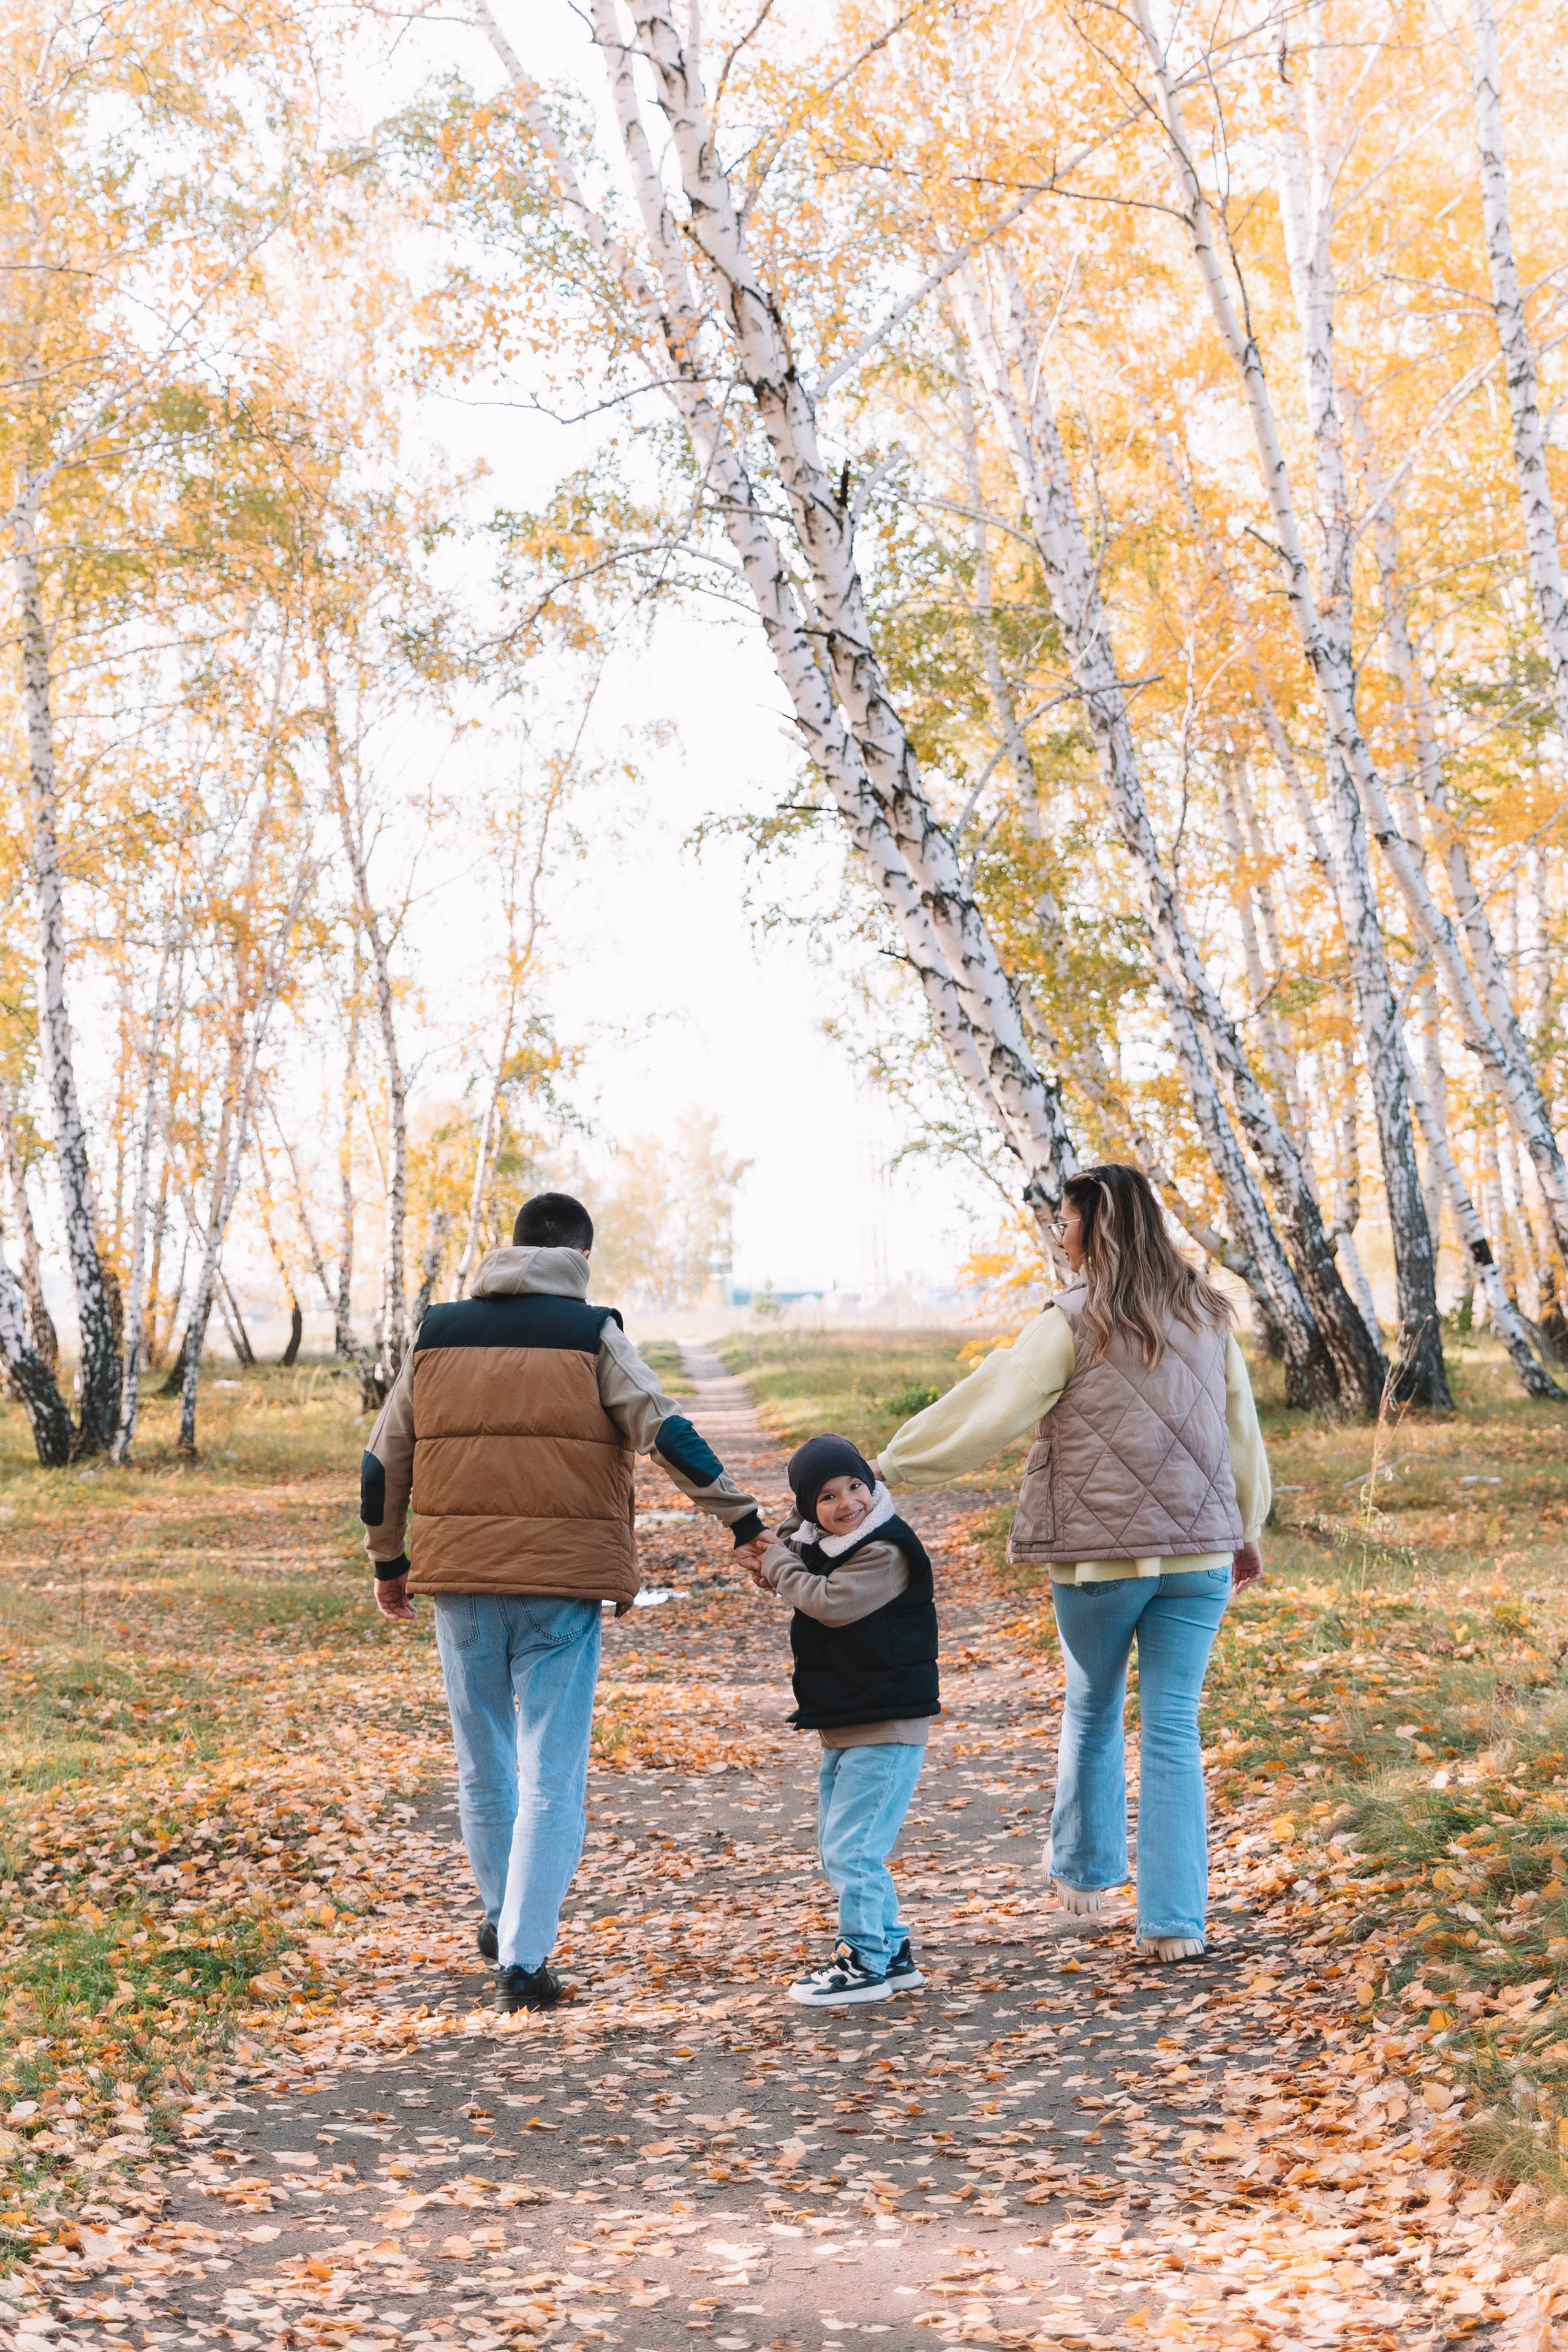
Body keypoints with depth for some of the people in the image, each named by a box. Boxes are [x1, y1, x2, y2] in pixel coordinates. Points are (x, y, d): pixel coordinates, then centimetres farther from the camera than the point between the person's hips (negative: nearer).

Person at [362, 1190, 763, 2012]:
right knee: (551, 1776, 1)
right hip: (562, 1585, -3)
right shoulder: (591, 1335, -2)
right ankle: (522, 1959, -2)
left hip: (461, 1582, 4)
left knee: (484, 1763, 20)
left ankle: (503, 1916, 37)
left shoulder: (437, 1334, 9)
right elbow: (668, 1434, -10)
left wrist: (389, 1561, 25)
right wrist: (745, 1521, -5)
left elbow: (382, 1461, 13)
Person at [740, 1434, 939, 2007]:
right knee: (838, 1847, 15)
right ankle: (892, 1952, 25)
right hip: (842, 1727, 10)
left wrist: (779, 1562, -11)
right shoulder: (822, 1545, 9)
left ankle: (867, 1963, 1)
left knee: (852, 1846, -9)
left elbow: (831, 1603, -26)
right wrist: (769, 1567, 2)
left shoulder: (887, 1552, -18)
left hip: (887, 1727, -10)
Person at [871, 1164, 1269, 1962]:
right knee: (1174, 1730, 5)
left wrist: (888, 1467, 0)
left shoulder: (1071, 1325, -10)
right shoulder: (1205, 1315, 6)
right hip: (1197, 1552, 3)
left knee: (1092, 1714, 19)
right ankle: (1175, 1921, 2)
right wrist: (1246, 1529, 27)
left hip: (1100, 1556, -3)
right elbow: (1240, 1428, 14)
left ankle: (1083, 1874, 33)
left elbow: (985, 1412, -10)